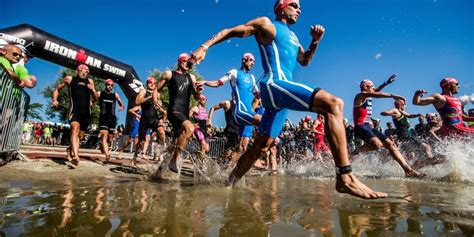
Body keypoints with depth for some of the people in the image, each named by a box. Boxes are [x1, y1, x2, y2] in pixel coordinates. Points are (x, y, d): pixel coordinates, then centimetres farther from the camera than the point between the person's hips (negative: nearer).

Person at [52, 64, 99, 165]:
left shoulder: (90, 81, 17)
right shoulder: (69, 79, 11)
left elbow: (96, 99, 14)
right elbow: (56, 89, 17)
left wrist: (93, 90, -6)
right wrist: (55, 100, 0)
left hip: (86, 112, 4)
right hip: (75, 110, -4)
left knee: (80, 135, 11)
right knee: (75, 130, -25)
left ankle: (70, 149, 39)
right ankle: (76, 156, -38)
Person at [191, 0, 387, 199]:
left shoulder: (292, 37, 30)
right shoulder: (266, 24, 8)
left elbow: (304, 61, 37)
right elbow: (231, 31, 7)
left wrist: (315, 41, 20)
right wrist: (204, 47, -2)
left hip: (280, 91, 10)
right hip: (274, 84, -9)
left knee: (259, 148, 9)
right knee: (333, 104, -25)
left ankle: (229, 183, 22)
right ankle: (345, 178, -31)